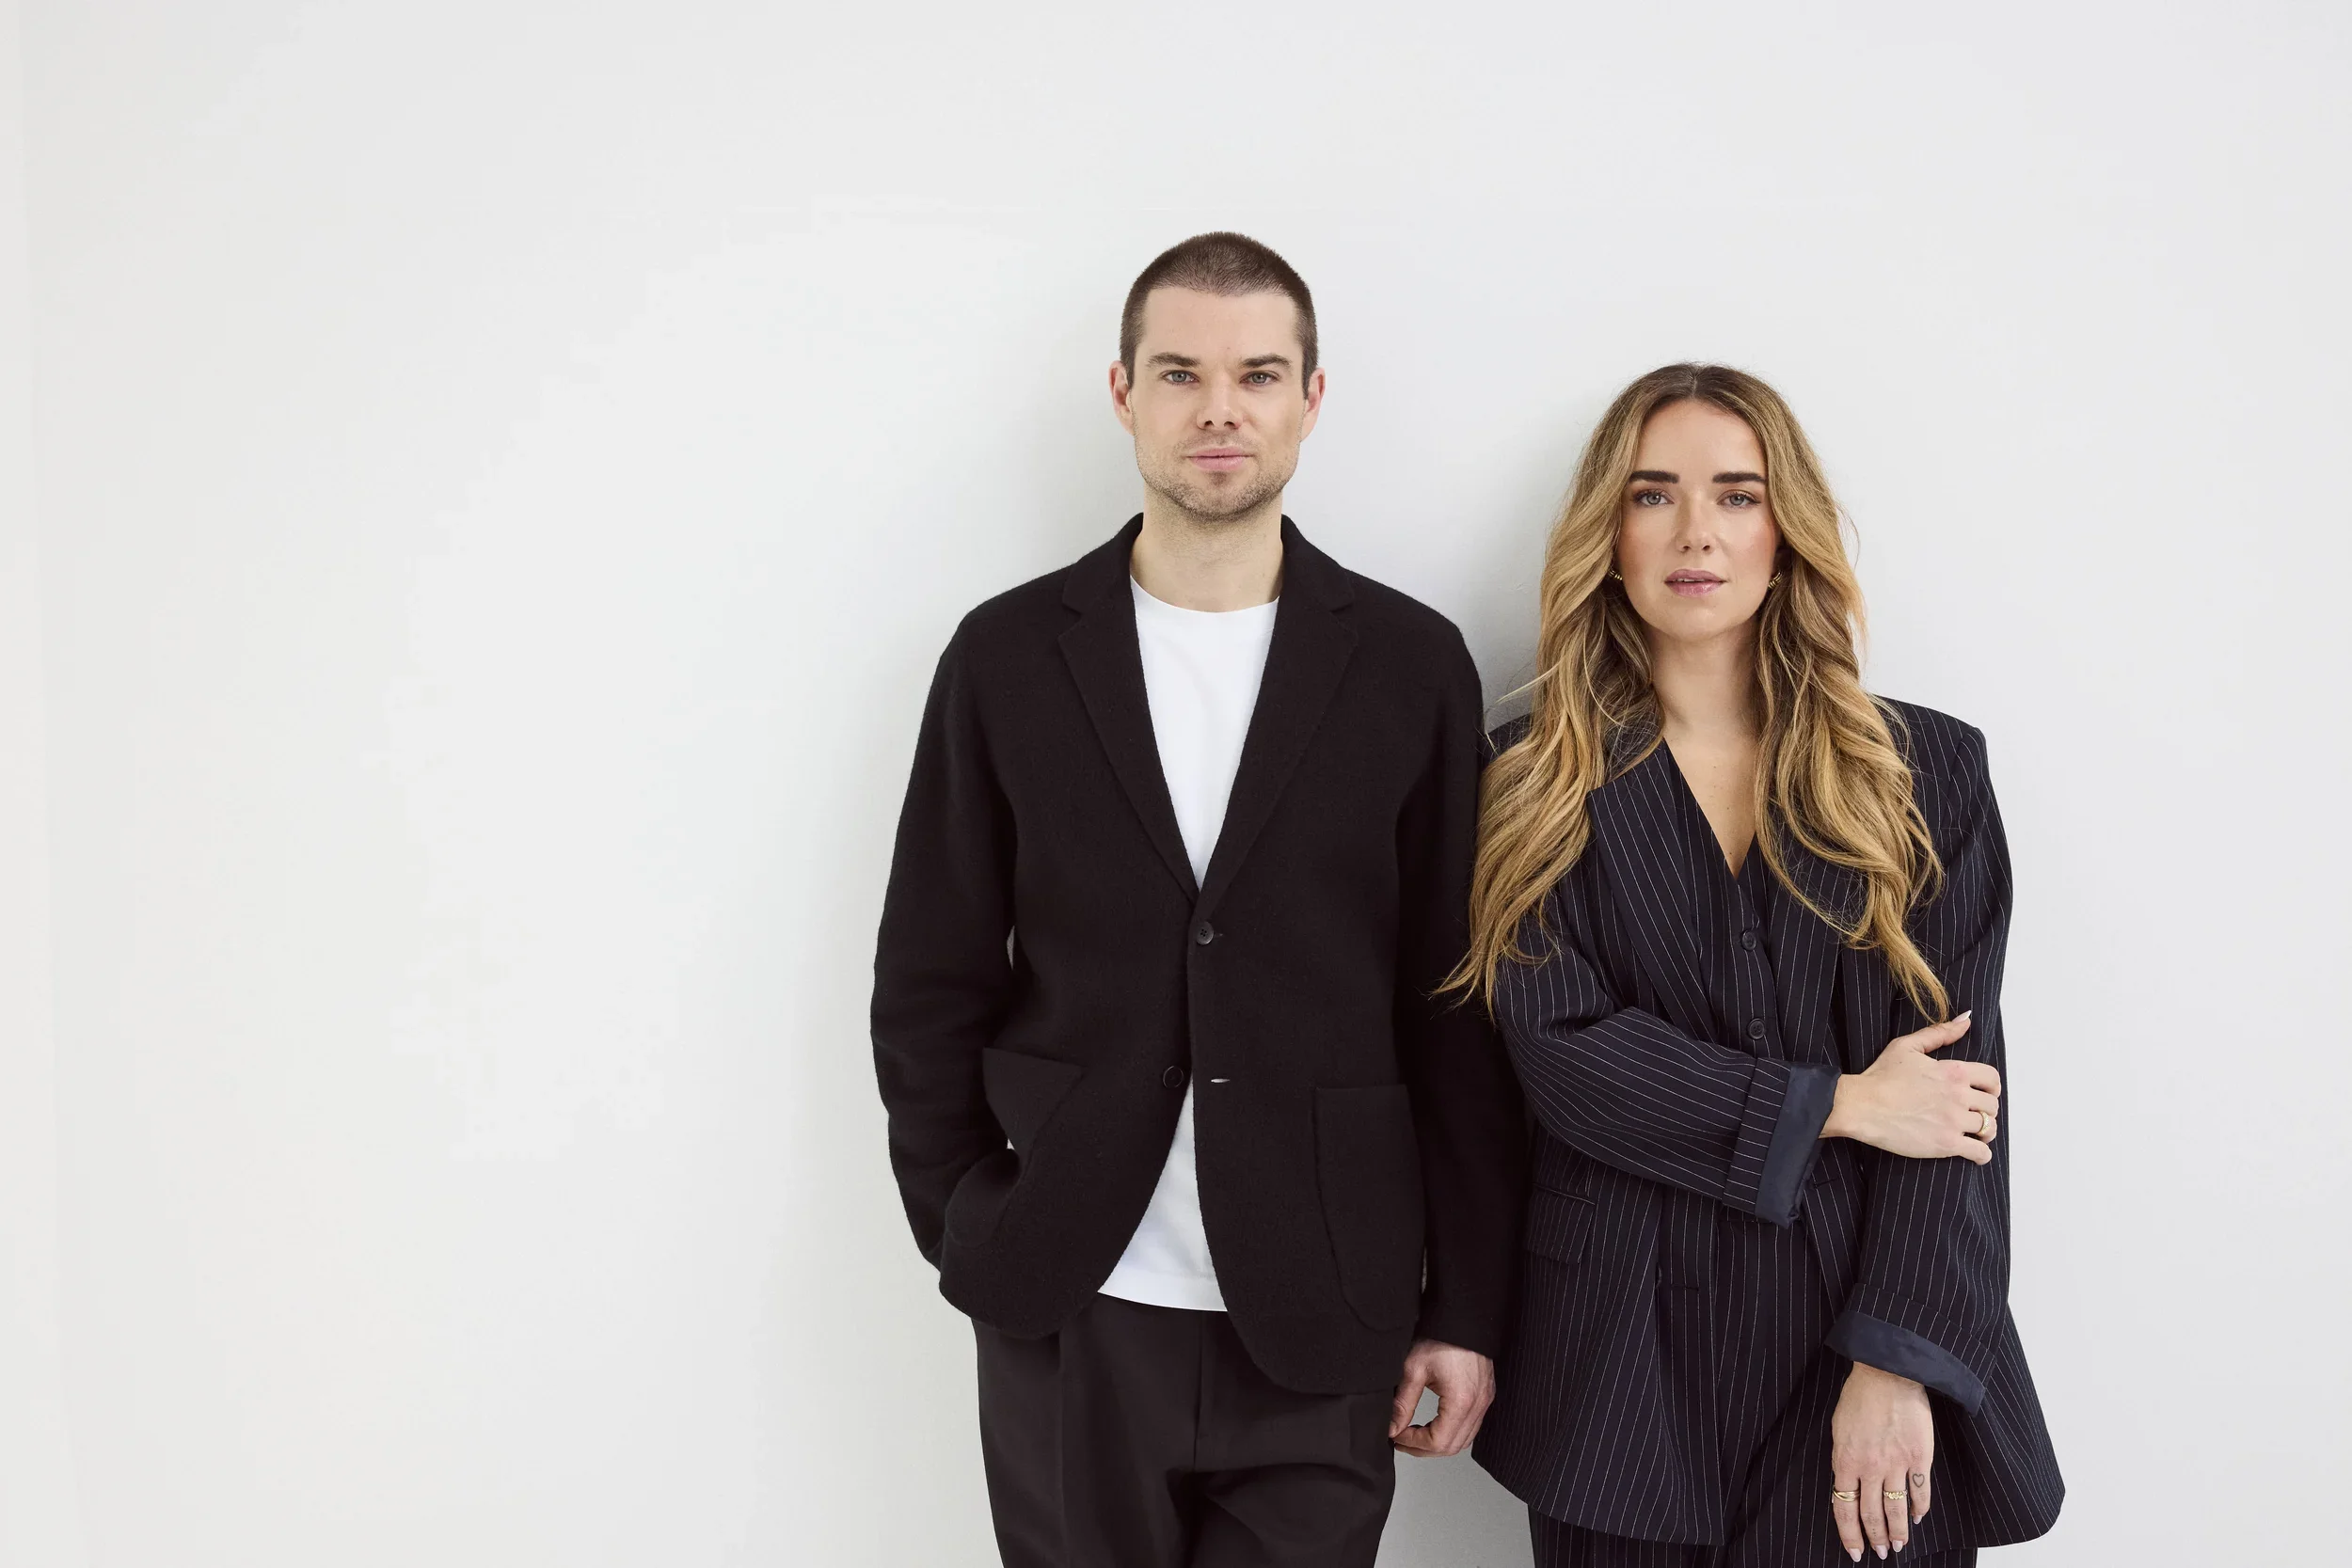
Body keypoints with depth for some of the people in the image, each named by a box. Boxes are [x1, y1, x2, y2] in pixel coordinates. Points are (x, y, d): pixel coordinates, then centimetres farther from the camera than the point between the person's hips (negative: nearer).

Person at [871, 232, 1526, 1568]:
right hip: (1067, 1321, 1)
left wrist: (1468, 1308, 1)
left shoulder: (1412, 664, 1)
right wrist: (972, 1236, 2)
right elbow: (931, 986, 6)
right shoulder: (1009, 655, 2)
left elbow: (1460, 1011, 2)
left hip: (1318, 1337, 0)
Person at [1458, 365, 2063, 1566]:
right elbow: (1563, 1051, -8)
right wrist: (1837, 1105, -10)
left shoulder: (1925, 771, 3)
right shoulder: (1538, 782, 2)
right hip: (1622, 1349, 0)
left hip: (1855, 1328, 0)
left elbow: (1957, 1073, -3)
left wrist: (1900, 1362, -11)